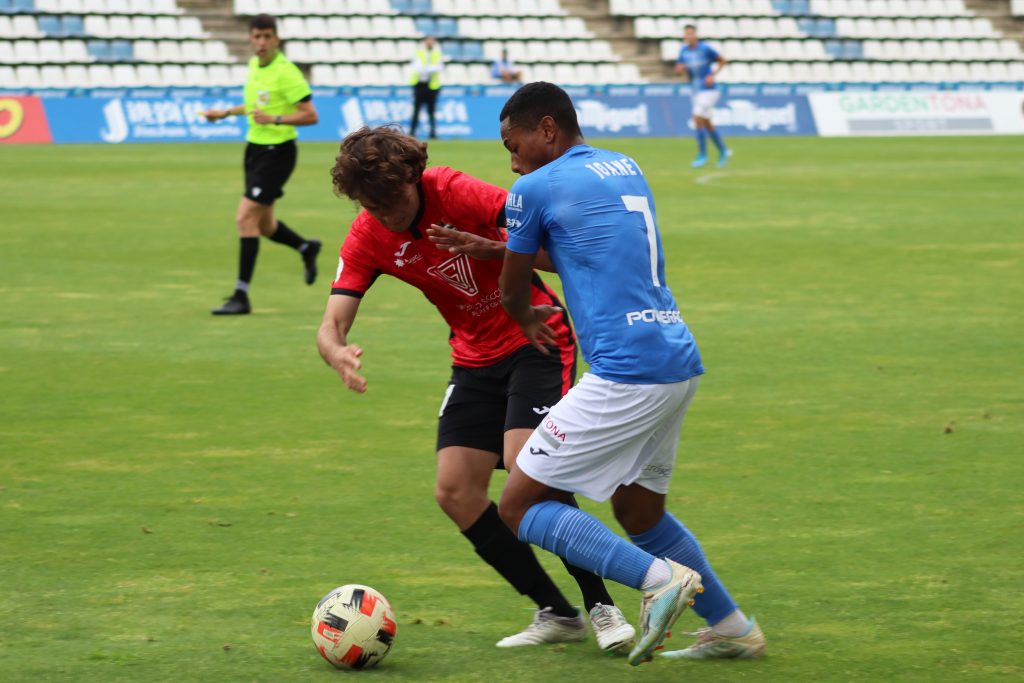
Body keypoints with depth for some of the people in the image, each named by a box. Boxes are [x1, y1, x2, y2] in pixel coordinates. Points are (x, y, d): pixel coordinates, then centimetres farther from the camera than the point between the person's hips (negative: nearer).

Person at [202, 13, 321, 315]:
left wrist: (274, 119, -27)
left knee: (245, 218, -14)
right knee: (264, 226, 16)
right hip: (255, 148, 8)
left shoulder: (286, 72, -17)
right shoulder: (254, 64, 7)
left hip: (277, 152, -8)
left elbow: (310, 115, -18)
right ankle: (306, 247, 45)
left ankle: (241, 296, -10)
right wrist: (226, 113, 21)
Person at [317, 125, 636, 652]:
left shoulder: (457, 193, -21)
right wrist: (337, 354, -37)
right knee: (454, 491, -4)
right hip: (475, 359, 6)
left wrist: (490, 249, -41)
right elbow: (332, 323, -13)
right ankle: (556, 614, 7)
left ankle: (602, 607, -12)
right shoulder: (367, 238, -6)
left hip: (537, 339, -6)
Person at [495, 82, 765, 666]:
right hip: (681, 362, 8)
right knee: (639, 511, 24)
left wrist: (529, 322, 35)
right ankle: (733, 627, 22)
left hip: (626, 373, -8)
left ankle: (658, 576, -16)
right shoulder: (627, 169, 18)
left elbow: (513, 293, 11)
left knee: (520, 506, -2)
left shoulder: (536, 189, -3)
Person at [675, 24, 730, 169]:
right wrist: (681, 69, -13)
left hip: (708, 89, -7)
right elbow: (679, 69, 10)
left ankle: (702, 154, -6)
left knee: (698, 119, -15)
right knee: (707, 124, 11)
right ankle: (723, 151, 25)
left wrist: (713, 75, -12)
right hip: (696, 90, 7)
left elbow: (723, 61, -2)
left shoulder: (705, 49, -12)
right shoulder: (683, 51, 4)